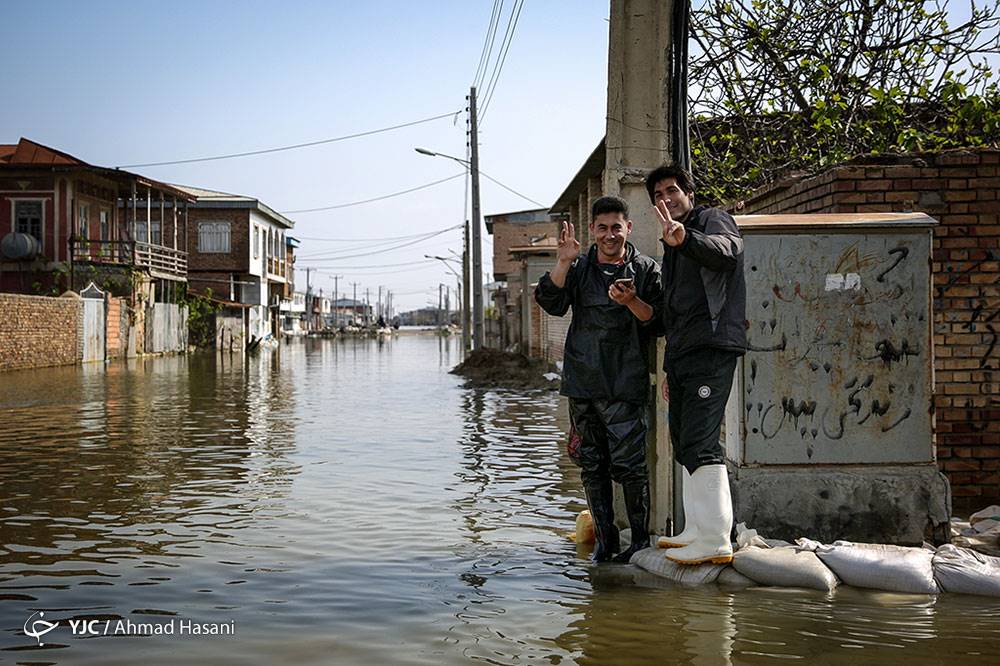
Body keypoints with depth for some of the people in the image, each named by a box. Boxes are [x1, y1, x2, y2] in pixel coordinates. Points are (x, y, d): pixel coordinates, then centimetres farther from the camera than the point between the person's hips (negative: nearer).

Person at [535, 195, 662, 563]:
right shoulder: (579, 268, 12)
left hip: (625, 384, -3)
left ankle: (640, 539, 6)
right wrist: (563, 263, -16)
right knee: (592, 465, 8)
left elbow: (658, 322, 1)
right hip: (582, 382, 4)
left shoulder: (646, 270, 5)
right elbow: (551, 303, -3)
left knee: (628, 464, -8)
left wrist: (632, 302, -17)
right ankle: (605, 539, 18)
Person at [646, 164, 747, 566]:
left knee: (700, 443, -17)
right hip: (681, 353, 10)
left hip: (710, 349, -10)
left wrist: (683, 236, -45)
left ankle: (715, 540, -17)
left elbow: (727, 248, -25)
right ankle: (696, 532, 17)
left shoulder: (713, 220, 1)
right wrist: (669, 370, 26)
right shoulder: (672, 247, 27)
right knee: (684, 445, 10)